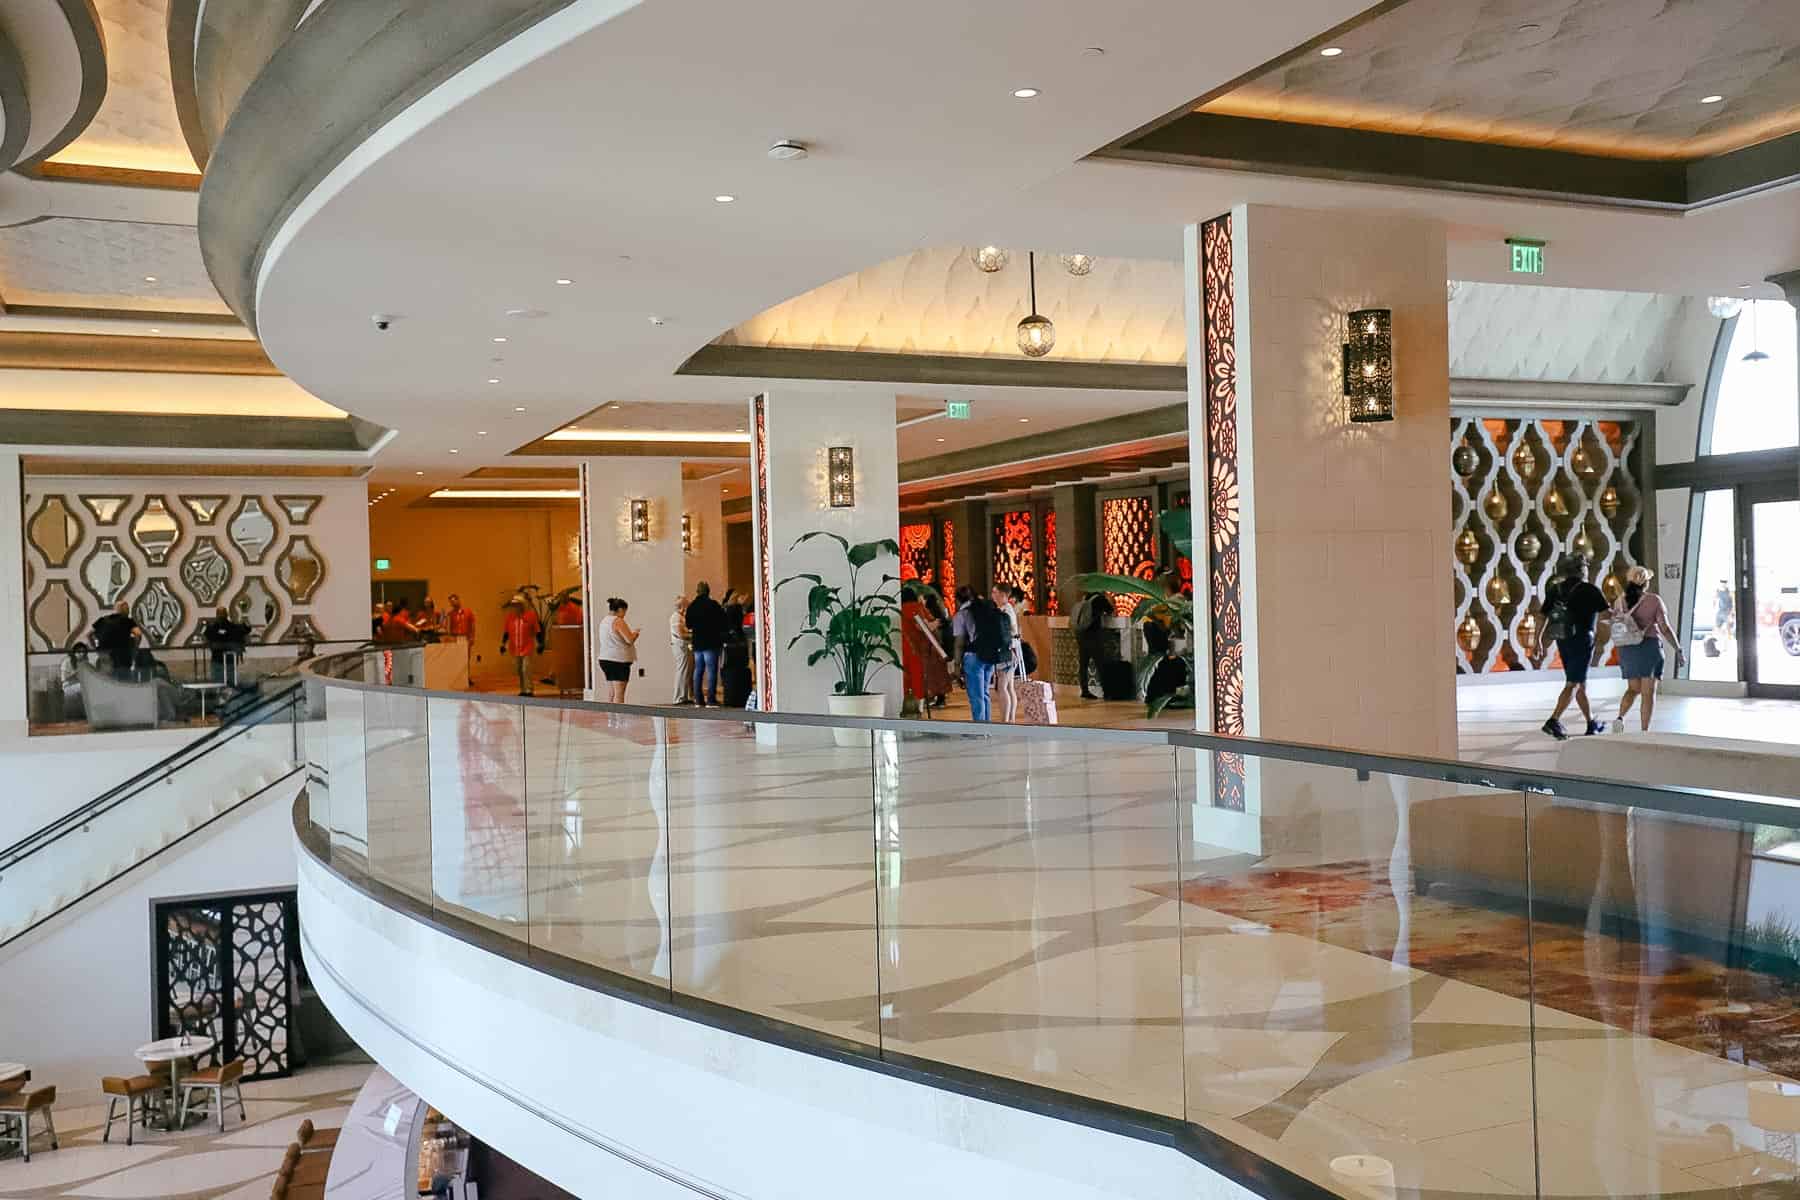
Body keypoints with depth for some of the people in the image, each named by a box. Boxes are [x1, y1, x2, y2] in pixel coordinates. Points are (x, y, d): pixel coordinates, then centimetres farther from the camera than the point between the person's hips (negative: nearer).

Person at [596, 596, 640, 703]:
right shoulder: (618, 621, -14)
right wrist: (635, 633, 4)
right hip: (618, 660, -9)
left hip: (605, 659, 9)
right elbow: (630, 640, -19)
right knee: (619, 693, -9)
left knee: (611, 694, 10)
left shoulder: (604, 620, 13)